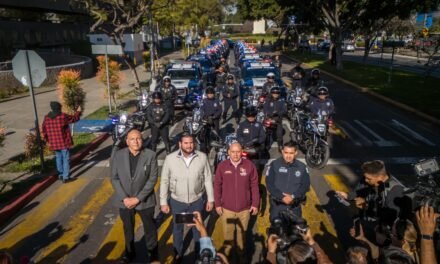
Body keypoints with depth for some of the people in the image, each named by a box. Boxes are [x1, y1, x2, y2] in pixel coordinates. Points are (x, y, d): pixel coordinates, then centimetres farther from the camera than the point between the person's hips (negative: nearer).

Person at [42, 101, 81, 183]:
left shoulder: (46, 118, 3)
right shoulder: (63, 116, -12)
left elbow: (43, 130, 8)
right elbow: (74, 118, 2)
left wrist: (47, 140, 19)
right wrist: (78, 112, 20)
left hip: (54, 143, 5)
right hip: (64, 142, -5)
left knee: (58, 158, 21)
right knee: (66, 159, 1)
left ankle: (61, 174, 30)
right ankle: (65, 177, -1)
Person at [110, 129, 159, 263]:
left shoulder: (150, 155, -14)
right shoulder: (118, 155, -9)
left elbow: (152, 179, -13)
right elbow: (114, 178, -5)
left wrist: (138, 198, -17)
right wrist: (124, 198, -13)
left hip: (145, 200, -2)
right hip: (124, 200, 2)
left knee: (150, 228, 15)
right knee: (128, 228, 22)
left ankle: (152, 253, 37)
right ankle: (129, 251, 45)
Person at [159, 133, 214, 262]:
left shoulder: (202, 157, -15)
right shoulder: (170, 158, -17)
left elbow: (208, 179, -6)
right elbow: (164, 181, -8)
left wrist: (210, 199, -2)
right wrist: (163, 202, -5)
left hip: (197, 200, 0)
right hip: (177, 201, 0)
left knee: (197, 227, 21)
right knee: (177, 228, 21)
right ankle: (178, 253, 46)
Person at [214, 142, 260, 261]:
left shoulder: (250, 165, -10)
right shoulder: (222, 166, -8)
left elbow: (254, 186, -3)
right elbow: (217, 186, -2)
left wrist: (255, 203, -1)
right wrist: (217, 204, -1)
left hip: (244, 208, 0)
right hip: (227, 208, 0)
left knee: (242, 232, 19)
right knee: (228, 233, 14)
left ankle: (241, 253, 40)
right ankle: (227, 254, 35)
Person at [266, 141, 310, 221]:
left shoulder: (302, 167, 1)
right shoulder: (274, 165, -5)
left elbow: (306, 185, 0)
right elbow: (269, 184, -8)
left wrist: (293, 196, -15)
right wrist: (282, 197, -18)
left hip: (295, 206, 2)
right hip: (277, 205, -1)